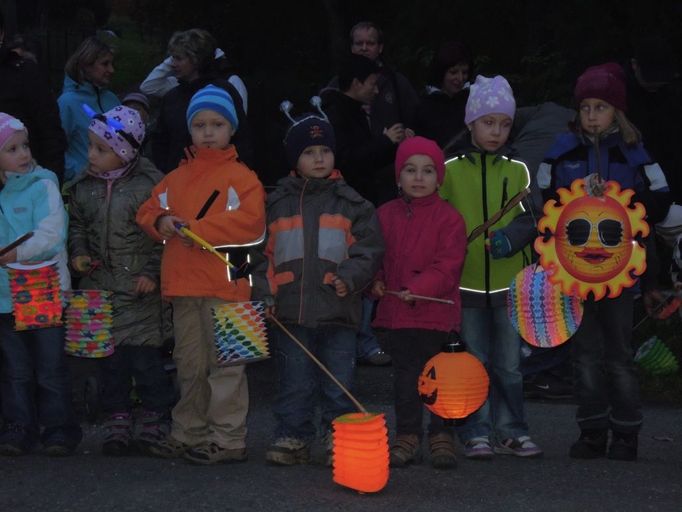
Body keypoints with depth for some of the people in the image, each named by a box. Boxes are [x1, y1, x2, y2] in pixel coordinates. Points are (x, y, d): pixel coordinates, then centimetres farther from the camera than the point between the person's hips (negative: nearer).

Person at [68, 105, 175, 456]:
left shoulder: (150, 184, -8)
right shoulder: (84, 187, 7)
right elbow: (76, 225, 20)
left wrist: (152, 272, -10)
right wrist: (78, 253, 3)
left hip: (139, 289, -4)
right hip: (98, 288, 4)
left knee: (144, 358, -4)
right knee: (109, 360, 6)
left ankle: (155, 423, 9)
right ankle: (117, 422, 15)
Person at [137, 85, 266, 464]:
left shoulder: (241, 177, -4)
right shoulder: (177, 177, 16)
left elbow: (249, 221, -17)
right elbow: (149, 210, 20)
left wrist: (195, 227, -18)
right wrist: (162, 222, -4)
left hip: (224, 284, -7)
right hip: (183, 285, 7)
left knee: (224, 364, -4)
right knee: (190, 365, 15)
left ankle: (228, 440, 1)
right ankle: (188, 435, 25)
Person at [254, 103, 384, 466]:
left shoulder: (352, 204, 6)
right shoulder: (277, 204, 10)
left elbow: (368, 250, 2)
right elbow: (264, 254, 11)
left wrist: (349, 277, -14)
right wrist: (265, 293, 0)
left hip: (337, 311, -1)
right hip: (290, 311, 1)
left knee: (338, 384, 2)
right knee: (294, 383, 6)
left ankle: (337, 440, 11)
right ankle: (292, 438, 14)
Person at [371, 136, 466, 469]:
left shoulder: (448, 218, -5)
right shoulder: (386, 215, 8)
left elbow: (448, 265, -11)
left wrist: (419, 289, -23)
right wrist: (376, 281, -4)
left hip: (435, 311, -4)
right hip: (396, 310, 4)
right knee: (404, 375, 10)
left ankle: (441, 436, 14)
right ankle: (407, 436, 18)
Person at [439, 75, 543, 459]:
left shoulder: (518, 172, 6)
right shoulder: (451, 171, 3)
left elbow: (531, 221, -2)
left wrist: (512, 236, -22)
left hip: (510, 283, 1)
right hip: (467, 282, -1)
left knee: (509, 365, 5)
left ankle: (511, 431, 15)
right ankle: (478, 434, 11)